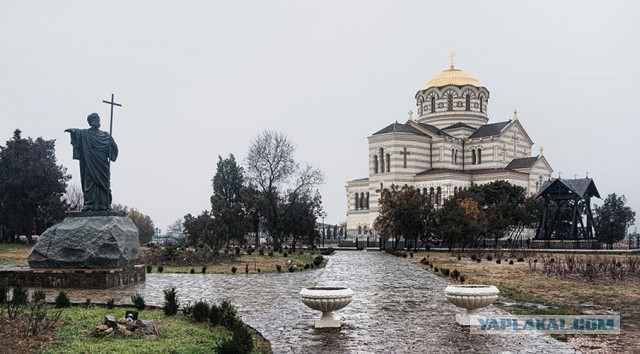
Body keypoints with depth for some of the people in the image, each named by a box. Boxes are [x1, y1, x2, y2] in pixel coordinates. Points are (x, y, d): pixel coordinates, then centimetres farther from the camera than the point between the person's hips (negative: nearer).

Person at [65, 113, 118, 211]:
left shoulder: (105, 135, 18)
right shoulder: (86, 133, 10)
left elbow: (113, 147, 12)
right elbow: (78, 132, -10)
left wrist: (111, 140, -9)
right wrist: (72, 130, -32)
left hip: (102, 165, 3)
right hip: (90, 165, -3)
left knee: (104, 184, -2)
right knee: (90, 183, -10)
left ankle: (104, 205, -2)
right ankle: (89, 204, -12)